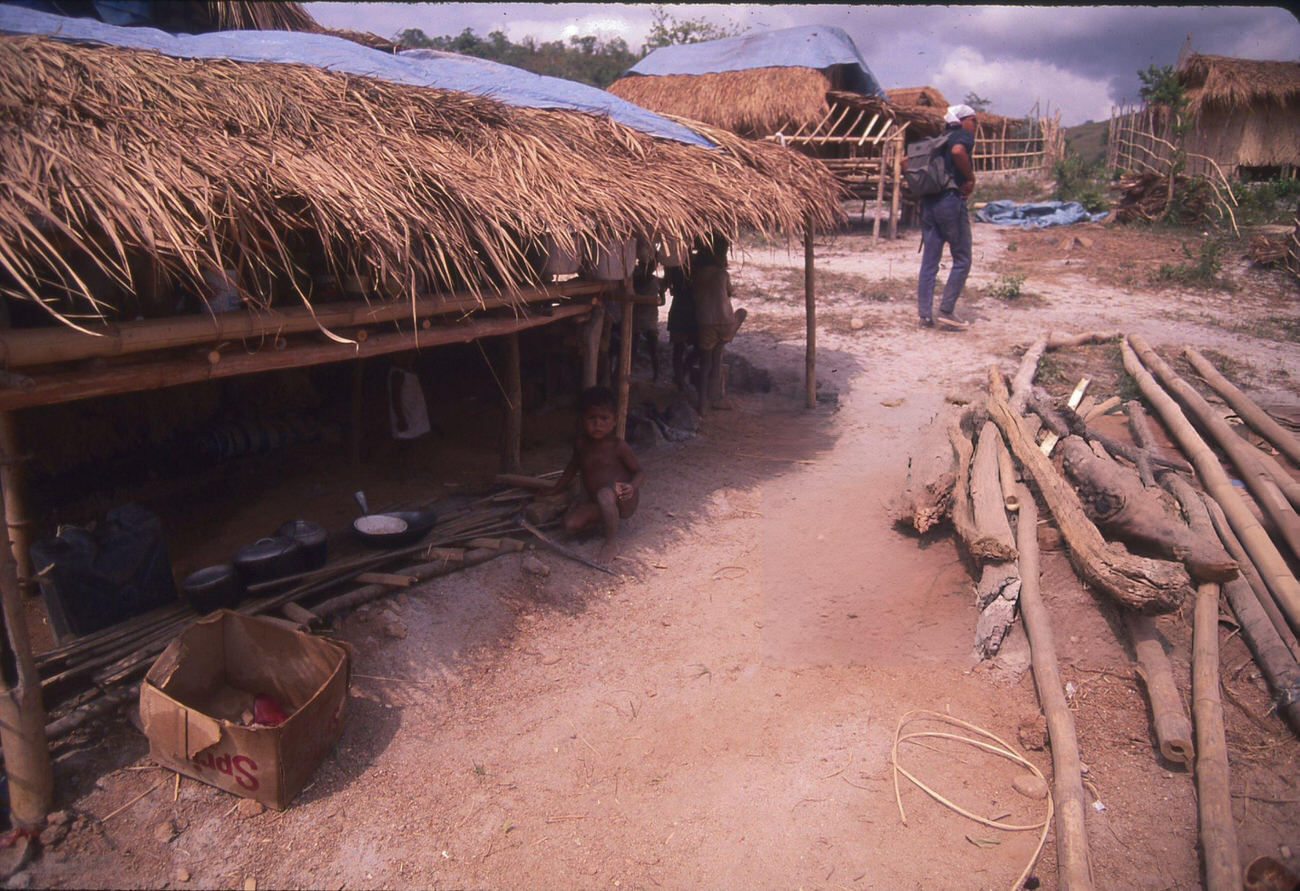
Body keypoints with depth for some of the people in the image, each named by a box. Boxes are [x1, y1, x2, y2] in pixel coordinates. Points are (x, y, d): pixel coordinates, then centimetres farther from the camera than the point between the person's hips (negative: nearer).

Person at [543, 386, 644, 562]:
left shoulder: (617, 445, -15)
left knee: (605, 494, -39)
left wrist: (632, 487, -30)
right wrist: (557, 488, 27)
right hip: (593, 499, 5)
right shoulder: (581, 444, 0)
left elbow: (639, 471, -9)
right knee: (570, 525, -17)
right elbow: (574, 466, 20)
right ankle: (605, 519, 8)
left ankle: (610, 544, -22)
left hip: (623, 500, -5)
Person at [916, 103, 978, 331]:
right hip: (951, 200, -7)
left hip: (928, 201, 7)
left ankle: (924, 313, 7)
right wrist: (971, 177, -13)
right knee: (962, 260, 2)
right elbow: (958, 151, -25)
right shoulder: (964, 136, -1)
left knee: (929, 261, 8)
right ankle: (946, 311, -1)